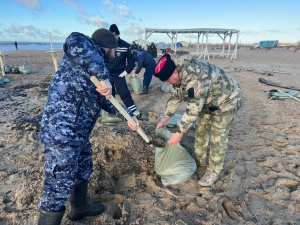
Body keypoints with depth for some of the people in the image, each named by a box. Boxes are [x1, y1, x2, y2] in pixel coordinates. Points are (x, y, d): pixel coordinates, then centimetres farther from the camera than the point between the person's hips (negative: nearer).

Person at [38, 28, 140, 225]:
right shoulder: (88, 48, -7)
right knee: (61, 184, -1)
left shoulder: (93, 70, 20)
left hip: (78, 132, 11)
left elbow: (104, 101, 24)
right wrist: (103, 76, -30)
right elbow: (75, 42, -33)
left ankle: (80, 208, 49)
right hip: (62, 130, -11)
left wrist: (128, 115, 20)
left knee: (83, 171, 26)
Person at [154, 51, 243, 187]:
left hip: (226, 101, -9)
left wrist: (179, 133, -31)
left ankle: (213, 171, 14)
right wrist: (165, 118, 4)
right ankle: (200, 161, 32)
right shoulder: (179, 75, -7)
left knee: (217, 138, -4)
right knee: (201, 131, 14)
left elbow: (194, 109, -37)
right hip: (208, 103, 9)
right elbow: (175, 97, 5)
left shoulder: (194, 76, -38)